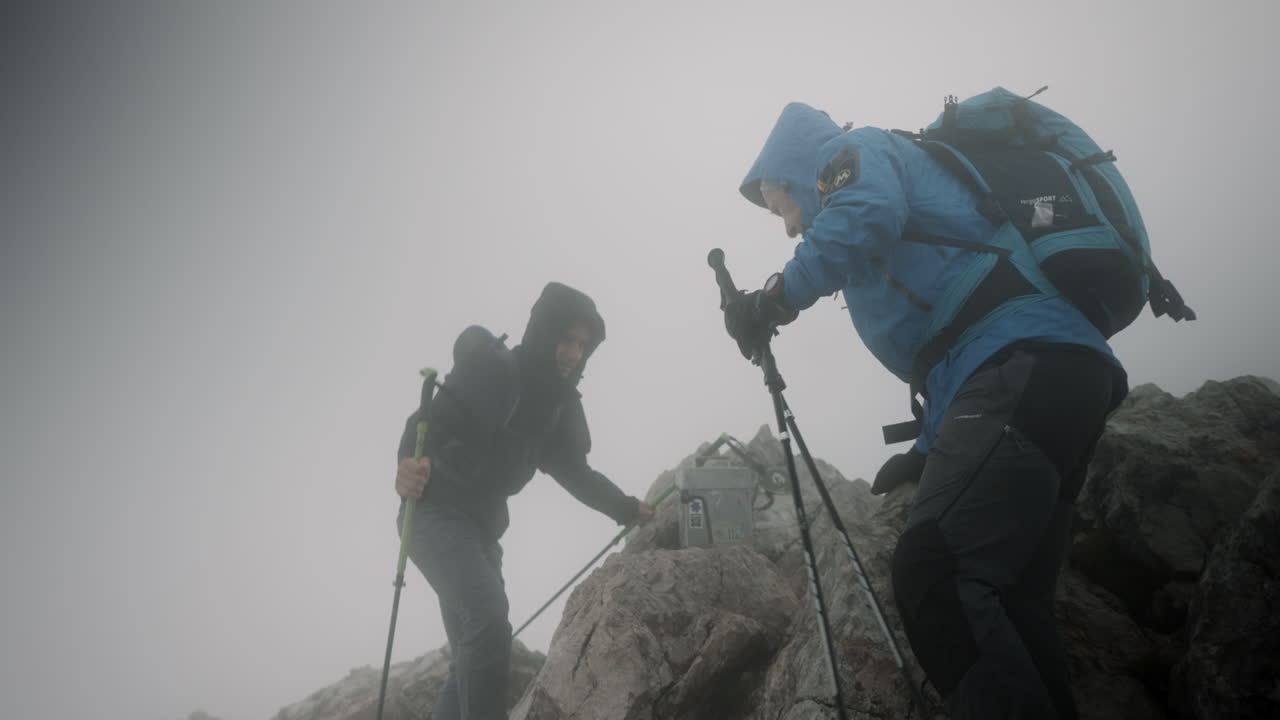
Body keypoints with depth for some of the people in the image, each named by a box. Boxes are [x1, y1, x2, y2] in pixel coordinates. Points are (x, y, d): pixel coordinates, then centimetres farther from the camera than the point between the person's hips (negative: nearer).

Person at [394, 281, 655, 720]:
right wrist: (411, 461, -46)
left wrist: (627, 509, 15)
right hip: (436, 514, -8)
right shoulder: (493, 368, -14)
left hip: (481, 524, 8)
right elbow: (434, 417, -25)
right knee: (489, 624, -27)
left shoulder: (556, 400, 9)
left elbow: (572, 469, 19)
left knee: (472, 664, 10)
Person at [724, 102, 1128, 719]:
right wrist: (927, 452, 31)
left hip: (1027, 359, -10)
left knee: (930, 571, -24)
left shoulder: (855, 151, 14)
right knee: (1008, 605, 6)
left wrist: (775, 298, -2)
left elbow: (865, 214, -13)